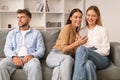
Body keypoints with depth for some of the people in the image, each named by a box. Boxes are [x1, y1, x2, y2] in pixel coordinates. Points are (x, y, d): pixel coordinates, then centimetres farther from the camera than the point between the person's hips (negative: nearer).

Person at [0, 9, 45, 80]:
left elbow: (41, 50, 6)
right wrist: (14, 57, -14)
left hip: (29, 58, -2)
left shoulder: (36, 33, 17)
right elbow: (7, 48, 9)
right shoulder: (12, 33, 22)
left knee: (34, 66, -38)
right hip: (15, 58, 2)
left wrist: (32, 55, -17)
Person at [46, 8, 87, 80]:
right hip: (54, 55, -4)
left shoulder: (77, 31, 12)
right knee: (67, 58, -39)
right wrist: (77, 43, -27)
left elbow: (74, 52, 8)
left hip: (66, 57, 4)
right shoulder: (67, 27, -9)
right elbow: (63, 49, -15)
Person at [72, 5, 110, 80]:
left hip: (101, 59, -1)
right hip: (86, 58, 2)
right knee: (89, 64, -40)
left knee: (81, 48, -34)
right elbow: (77, 47, 17)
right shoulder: (81, 31, 20)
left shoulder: (102, 30, 10)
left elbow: (106, 51, 2)